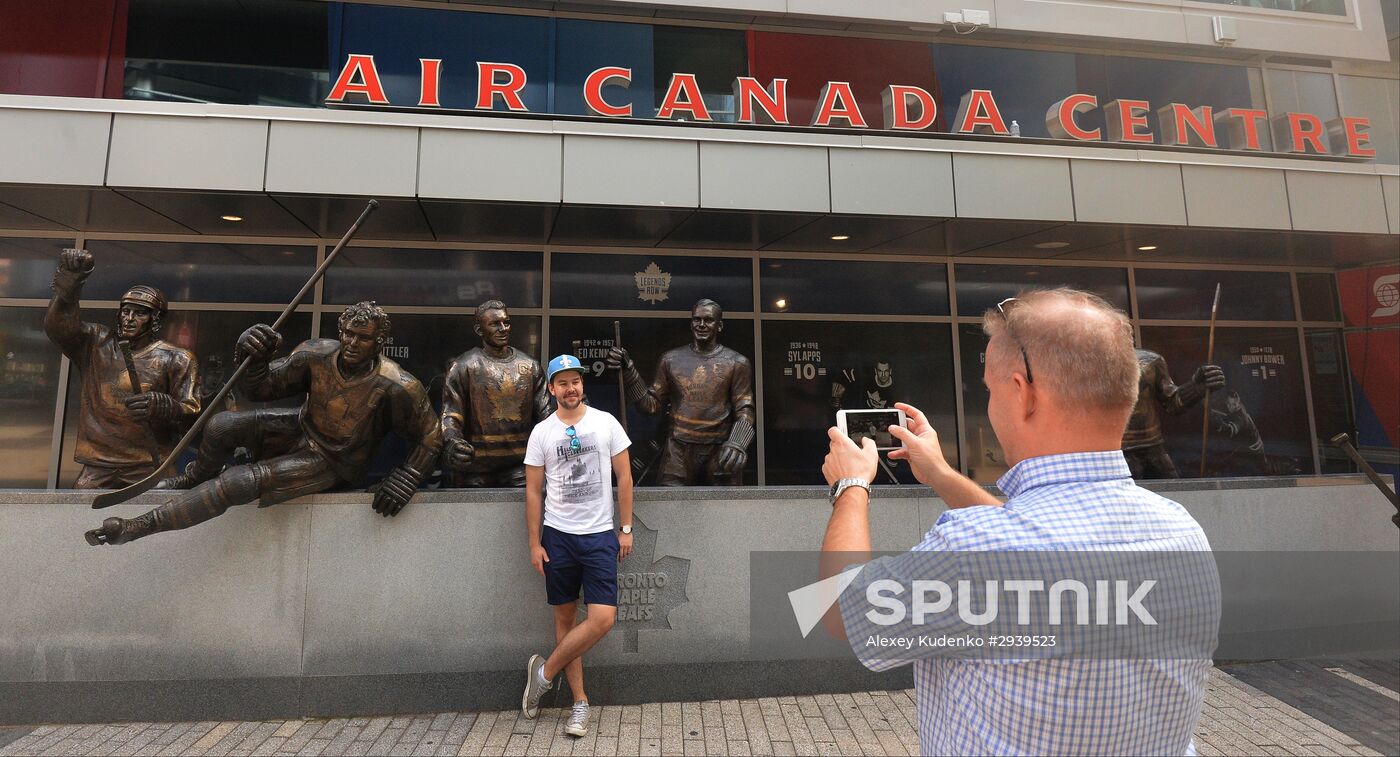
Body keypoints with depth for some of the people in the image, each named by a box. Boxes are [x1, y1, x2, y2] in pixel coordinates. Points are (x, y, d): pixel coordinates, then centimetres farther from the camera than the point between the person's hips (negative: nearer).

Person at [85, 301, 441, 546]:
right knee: (221, 425, -10)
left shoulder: (395, 387, -27)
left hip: (329, 464, -5)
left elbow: (430, 438, -17)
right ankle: (198, 477, 26)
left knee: (241, 482, -19)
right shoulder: (318, 355, -14)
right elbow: (262, 389, -7)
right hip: (301, 429, 5)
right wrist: (256, 358, -27)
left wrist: (406, 479, -27)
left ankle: (135, 528, -2)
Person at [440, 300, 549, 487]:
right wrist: (452, 442, -27)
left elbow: (544, 411, 6)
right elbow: (450, 414, -6)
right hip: (475, 467, -2)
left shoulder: (530, 366, 8)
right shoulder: (464, 366, -2)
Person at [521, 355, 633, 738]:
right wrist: (535, 543, 0)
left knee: (603, 619, -8)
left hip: (600, 534, -1)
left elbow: (624, 477, 2)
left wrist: (626, 529, -2)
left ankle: (545, 671, 14)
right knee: (565, 616, 8)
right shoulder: (542, 432, 2)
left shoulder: (606, 423, 0)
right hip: (558, 534, 1)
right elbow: (533, 490, 4)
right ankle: (580, 701, 22)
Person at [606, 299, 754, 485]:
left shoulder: (737, 363, 2)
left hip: (720, 453, -1)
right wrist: (628, 371, -3)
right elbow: (653, 405, 7)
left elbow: (744, 410, -2)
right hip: (678, 451, 1)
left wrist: (736, 444, -20)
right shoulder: (671, 359, 7)